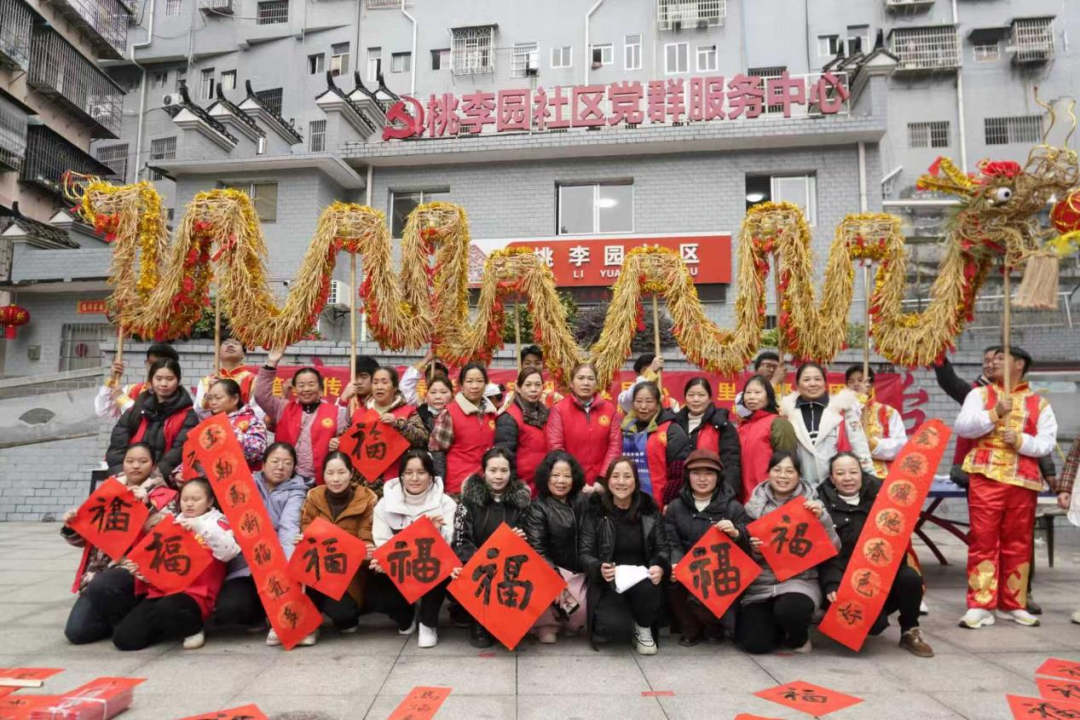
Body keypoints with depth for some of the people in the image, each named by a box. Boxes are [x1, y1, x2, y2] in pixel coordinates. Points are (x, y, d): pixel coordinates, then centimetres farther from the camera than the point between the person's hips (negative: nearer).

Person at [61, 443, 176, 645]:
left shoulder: (163, 495, 1)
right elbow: (86, 537, 19)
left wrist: (148, 505, -25)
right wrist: (72, 526, -2)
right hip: (101, 567, 5)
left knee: (100, 586, -35)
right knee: (76, 632, -11)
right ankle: (122, 614, 15)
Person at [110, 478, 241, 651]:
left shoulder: (217, 523, 3)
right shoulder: (175, 524, 20)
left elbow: (229, 552, -18)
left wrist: (200, 526, -26)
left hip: (195, 595, -6)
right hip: (162, 591, 6)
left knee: (166, 609, -39)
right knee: (123, 638, -12)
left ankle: (193, 628, -7)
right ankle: (166, 627, 14)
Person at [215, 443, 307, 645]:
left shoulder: (295, 491, 4)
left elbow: (289, 527, -14)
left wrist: (290, 563, -33)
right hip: (244, 564, 2)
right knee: (229, 608, -24)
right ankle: (259, 614, 8)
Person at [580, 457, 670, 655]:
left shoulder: (649, 509, 2)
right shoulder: (596, 510, -4)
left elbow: (663, 548, 5)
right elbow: (585, 553, -4)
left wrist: (660, 566, -19)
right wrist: (599, 568, -26)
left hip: (642, 579, 1)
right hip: (609, 583, -1)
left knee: (647, 586, -36)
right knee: (615, 626, -30)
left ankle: (644, 628, -1)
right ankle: (623, 622, 12)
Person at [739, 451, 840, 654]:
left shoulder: (811, 505, 3)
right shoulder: (754, 505, 4)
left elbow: (833, 549, -2)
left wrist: (822, 518, -15)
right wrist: (752, 550, -15)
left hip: (799, 580, -1)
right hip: (761, 583, 2)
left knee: (790, 609, -35)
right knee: (755, 644, -15)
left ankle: (799, 637, 3)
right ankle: (780, 629, 21)